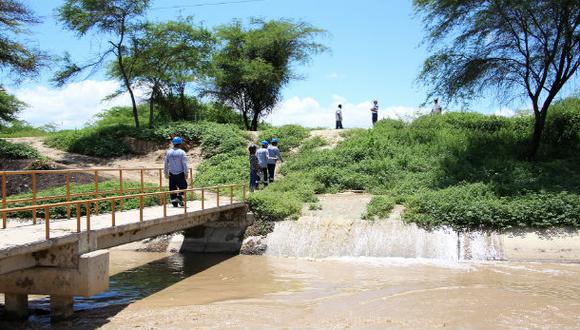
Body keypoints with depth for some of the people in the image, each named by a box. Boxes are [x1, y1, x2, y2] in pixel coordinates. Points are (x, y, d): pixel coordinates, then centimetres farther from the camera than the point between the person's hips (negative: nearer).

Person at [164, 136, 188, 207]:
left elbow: (166, 163, 8)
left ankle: (174, 203, 10)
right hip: (180, 173, -4)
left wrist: (166, 173, 16)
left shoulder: (169, 152, 3)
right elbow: (184, 164, -11)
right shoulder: (182, 152, -9)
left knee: (172, 188, 9)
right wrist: (186, 173, -7)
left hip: (171, 174, 4)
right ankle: (179, 197, -9)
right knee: (183, 186, 12)